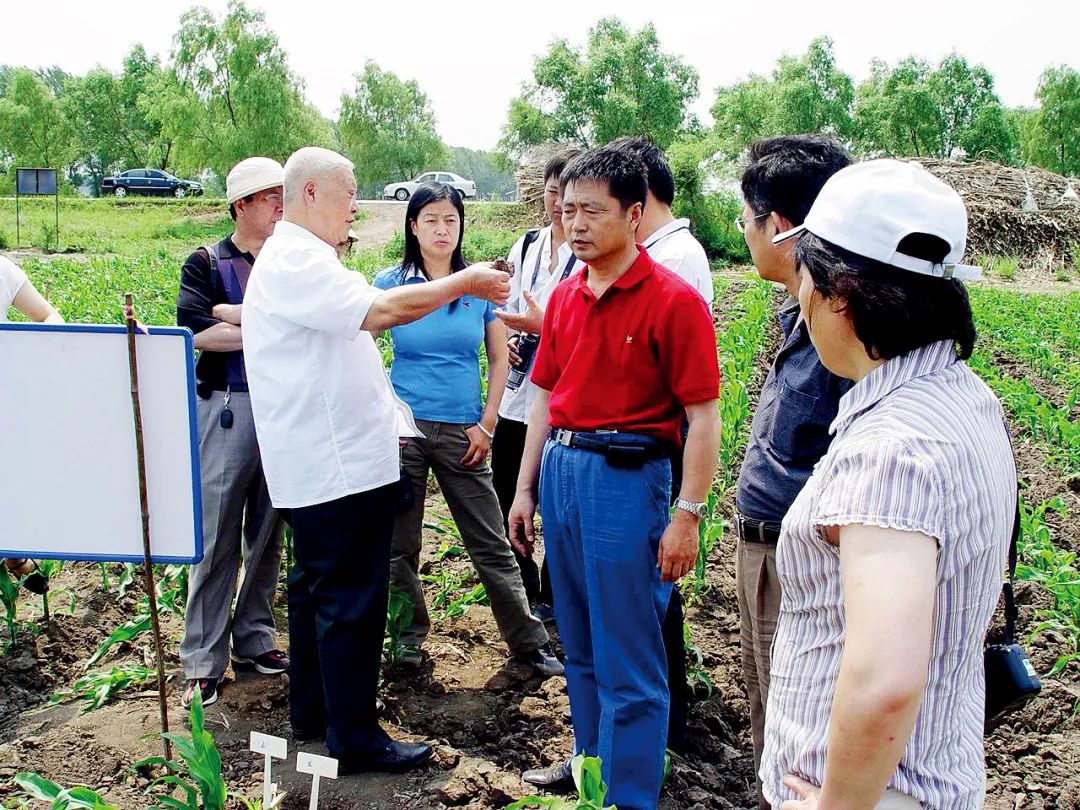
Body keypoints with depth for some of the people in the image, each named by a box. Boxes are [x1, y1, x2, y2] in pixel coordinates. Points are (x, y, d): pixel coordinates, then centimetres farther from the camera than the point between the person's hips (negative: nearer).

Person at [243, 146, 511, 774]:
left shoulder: (302, 259, 18)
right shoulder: (295, 262, -17)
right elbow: (380, 310, -27)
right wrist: (464, 283, -18)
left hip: (327, 460, 11)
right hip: (339, 466, -11)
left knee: (317, 587, 19)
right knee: (351, 600, -4)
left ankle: (312, 712, 31)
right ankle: (356, 739, 4)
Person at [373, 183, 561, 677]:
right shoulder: (390, 283, 0)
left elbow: (499, 358, 8)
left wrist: (486, 425, 1)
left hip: (462, 432, 0)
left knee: (492, 545, 3)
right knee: (399, 544, 9)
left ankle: (528, 641, 14)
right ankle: (408, 639, 26)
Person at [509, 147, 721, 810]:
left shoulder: (673, 299, -12)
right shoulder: (565, 297, 9)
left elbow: (703, 416, -13)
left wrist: (687, 515, -16)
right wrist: (526, 489, 14)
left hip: (627, 475, -7)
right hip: (562, 469, 7)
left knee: (626, 660, 1)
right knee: (580, 646, 20)